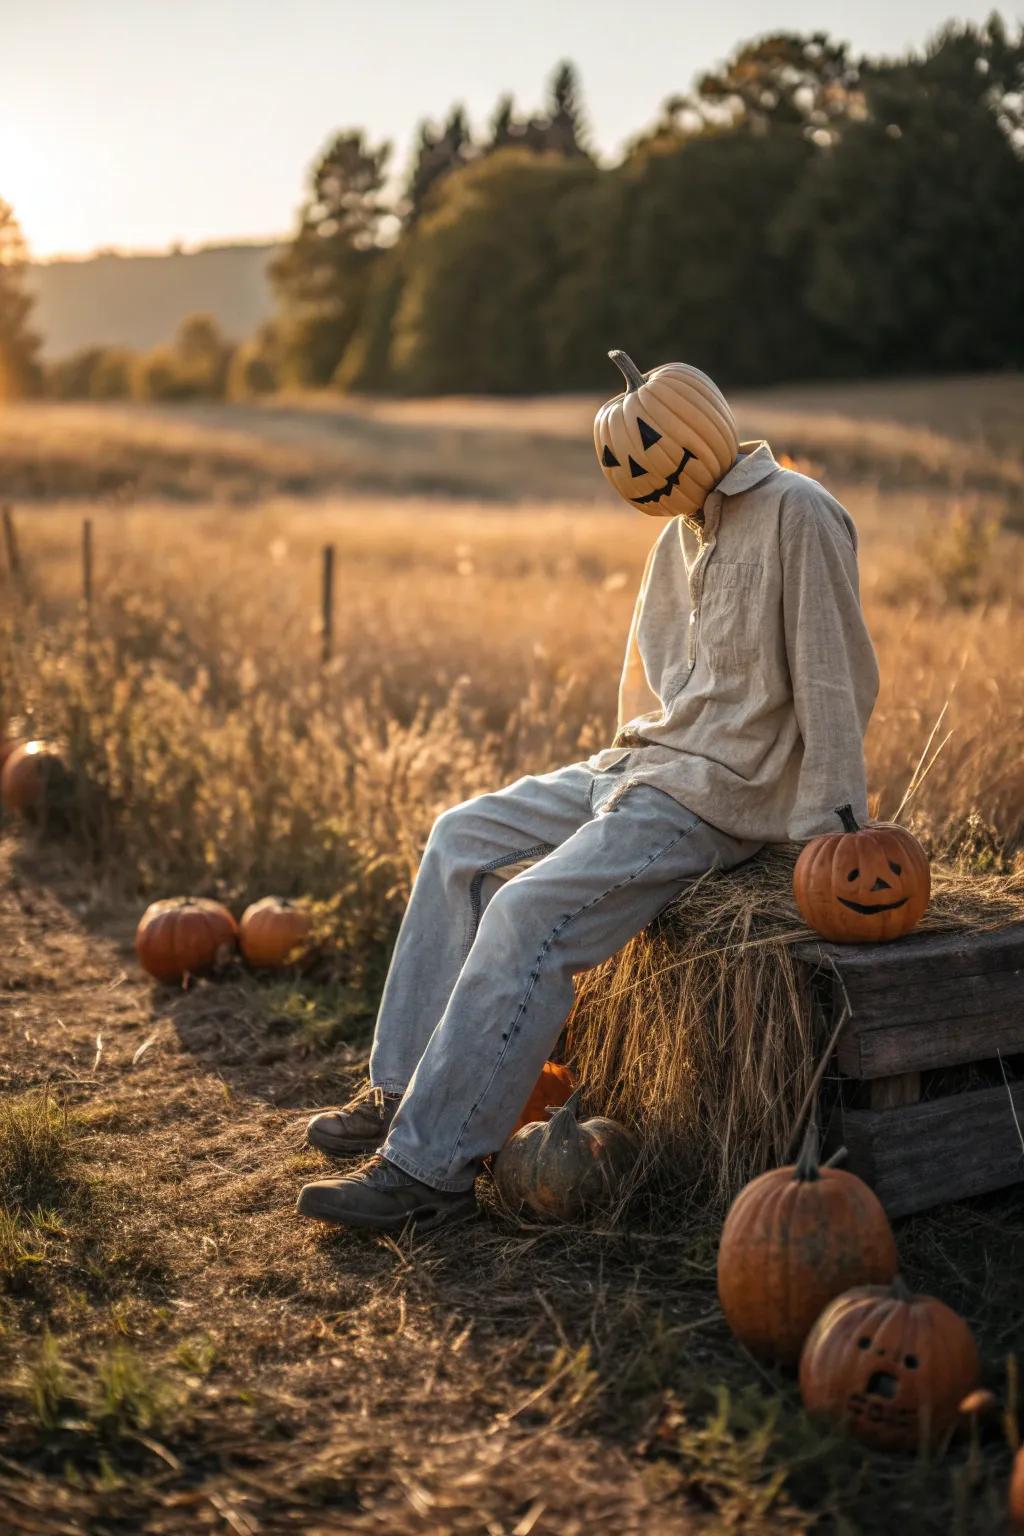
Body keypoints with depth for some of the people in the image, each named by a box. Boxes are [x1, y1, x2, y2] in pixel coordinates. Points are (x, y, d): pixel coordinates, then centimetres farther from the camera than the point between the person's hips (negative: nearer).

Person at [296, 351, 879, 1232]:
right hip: (648, 762, 10)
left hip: (724, 791, -10)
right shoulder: (687, 527, 13)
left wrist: (829, 836, -18)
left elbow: (837, 684, -16)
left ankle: (430, 1166, -18)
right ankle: (403, 1090, 7)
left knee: (531, 911, -24)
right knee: (465, 838, 5)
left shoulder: (796, 514, -14)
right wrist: (626, 770, 14)